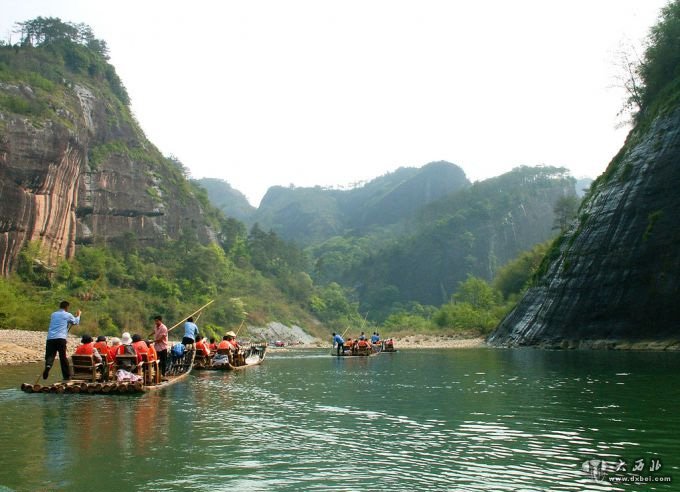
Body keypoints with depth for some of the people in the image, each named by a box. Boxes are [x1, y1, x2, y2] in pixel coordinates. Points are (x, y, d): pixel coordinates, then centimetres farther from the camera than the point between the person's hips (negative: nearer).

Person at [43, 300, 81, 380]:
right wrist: (78, 315, 43)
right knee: (63, 357, 6)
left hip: (50, 338, 3)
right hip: (61, 338, -3)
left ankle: (48, 365, -32)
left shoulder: (53, 314, 20)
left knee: (50, 355, 0)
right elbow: (76, 322, 23)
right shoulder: (68, 315, 7)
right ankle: (67, 375, 12)